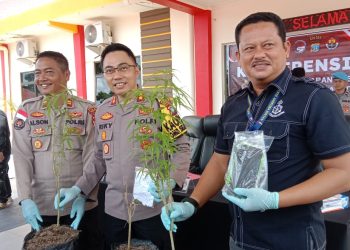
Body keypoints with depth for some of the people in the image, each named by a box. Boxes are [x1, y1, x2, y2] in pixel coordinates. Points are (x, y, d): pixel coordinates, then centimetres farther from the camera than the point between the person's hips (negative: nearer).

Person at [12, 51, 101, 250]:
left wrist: (85, 196, -13)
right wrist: (25, 198, -11)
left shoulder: (87, 109, -2)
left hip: (82, 205, -1)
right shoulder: (26, 110, 3)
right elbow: (22, 157, -2)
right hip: (41, 207, 1)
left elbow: (91, 157, -5)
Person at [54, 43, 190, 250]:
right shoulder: (102, 111, 7)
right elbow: (100, 159, 14)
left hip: (153, 208, -4)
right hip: (114, 209, 4)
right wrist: (78, 188, 5)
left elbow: (181, 147, -7)